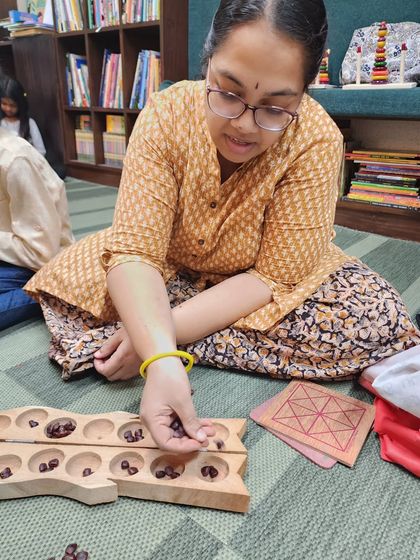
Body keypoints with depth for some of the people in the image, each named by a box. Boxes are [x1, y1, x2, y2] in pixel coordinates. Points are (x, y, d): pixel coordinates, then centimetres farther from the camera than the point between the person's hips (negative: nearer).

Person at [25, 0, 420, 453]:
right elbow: (136, 248, -27)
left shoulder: (316, 141, -25)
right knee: (66, 283, -15)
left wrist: (170, 330, -32)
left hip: (256, 290, 1)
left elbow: (275, 275, -24)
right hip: (170, 274, 0)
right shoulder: (166, 115, -22)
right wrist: (159, 356, -43)